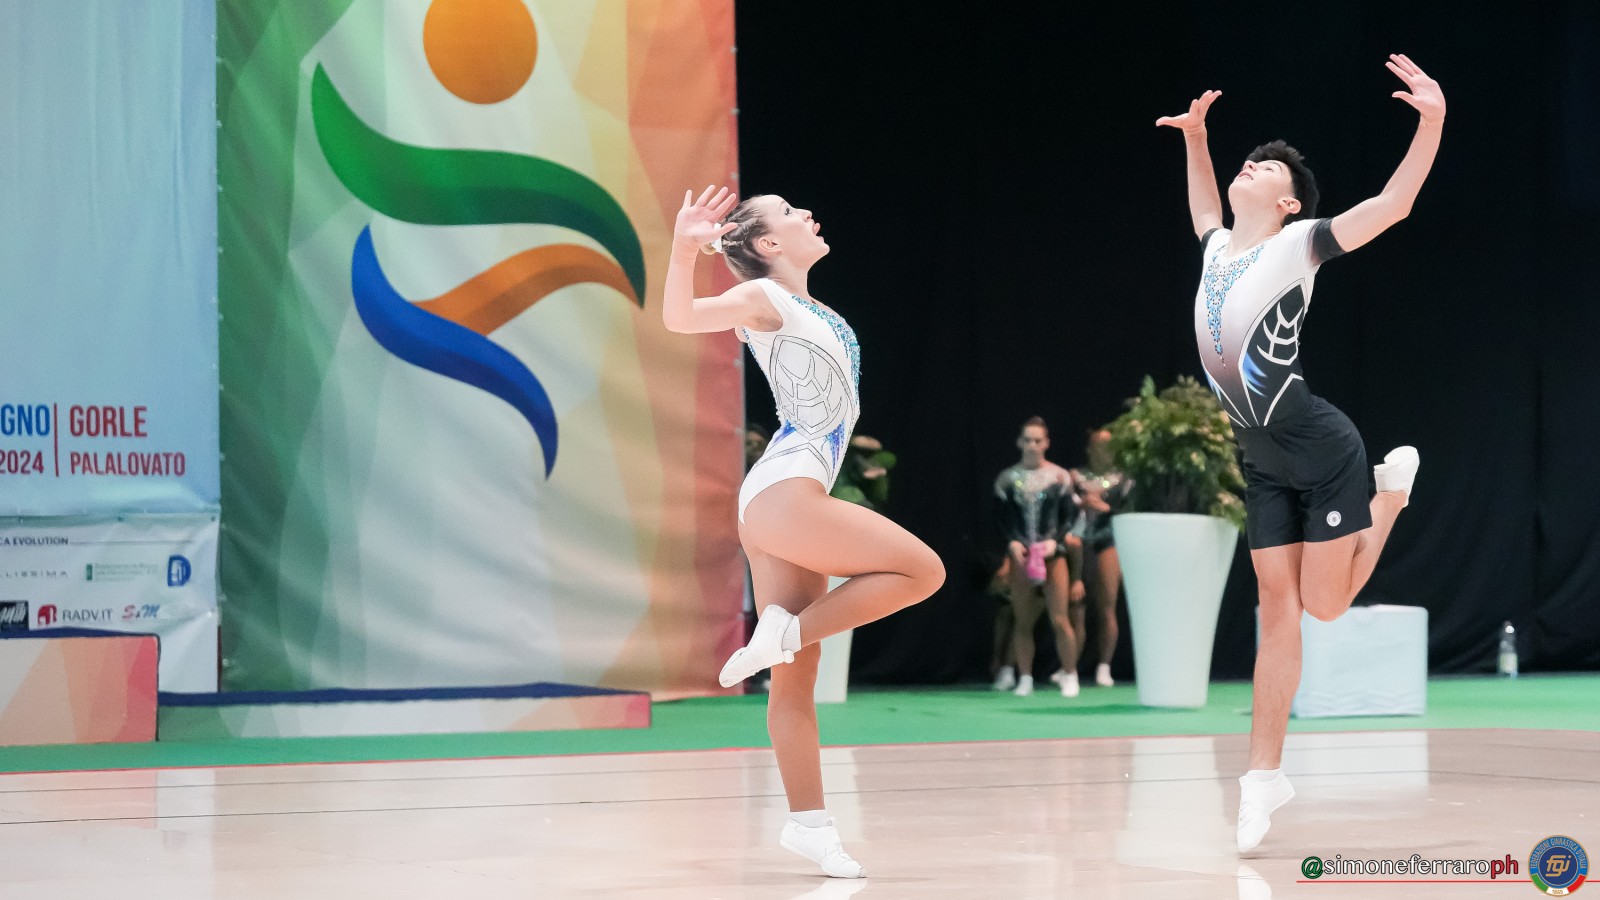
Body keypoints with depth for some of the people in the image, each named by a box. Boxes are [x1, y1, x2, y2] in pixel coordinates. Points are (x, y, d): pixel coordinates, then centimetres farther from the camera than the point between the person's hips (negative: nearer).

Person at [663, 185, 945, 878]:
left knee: (795, 682, 5)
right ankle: (784, 632, -8)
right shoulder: (765, 297, -5)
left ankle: (809, 822, 5)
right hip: (784, 493, -8)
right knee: (921, 571, -8)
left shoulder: (806, 307, 19)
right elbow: (681, 317, -23)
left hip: (792, 502, 8)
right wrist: (684, 251, -38)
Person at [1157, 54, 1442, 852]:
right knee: (1278, 610, 4)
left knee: (1323, 604, 0)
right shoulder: (1219, 249, 10)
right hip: (1263, 462, 6)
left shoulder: (1297, 244, -10)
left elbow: (1392, 204, -18)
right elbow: (1204, 207, 34)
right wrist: (1195, 136, 28)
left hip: (1323, 453, -6)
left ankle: (1391, 492, 27)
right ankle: (1263, 777, 5)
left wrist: (1431, 123, -29)